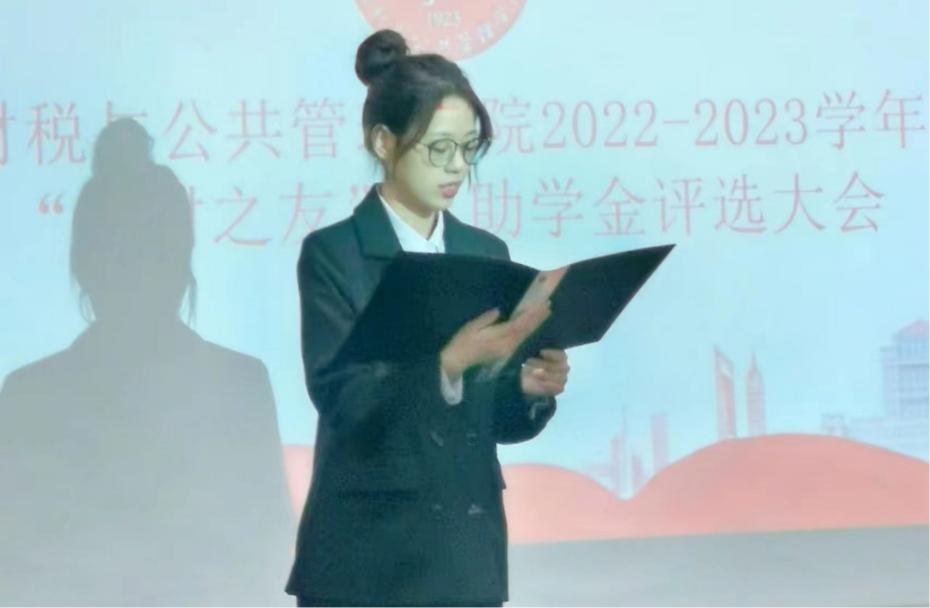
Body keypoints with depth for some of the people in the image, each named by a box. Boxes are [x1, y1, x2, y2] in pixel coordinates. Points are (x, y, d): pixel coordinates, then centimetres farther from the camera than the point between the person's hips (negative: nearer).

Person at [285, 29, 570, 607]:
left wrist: (530, 388, -10)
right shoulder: (333, 255, -5)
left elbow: (496, 420, 11)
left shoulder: (486, 252, 10)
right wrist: (450, 362, -29)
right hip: (365, 560, -5)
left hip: (468, 556, 5)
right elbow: (341, 399, -16)